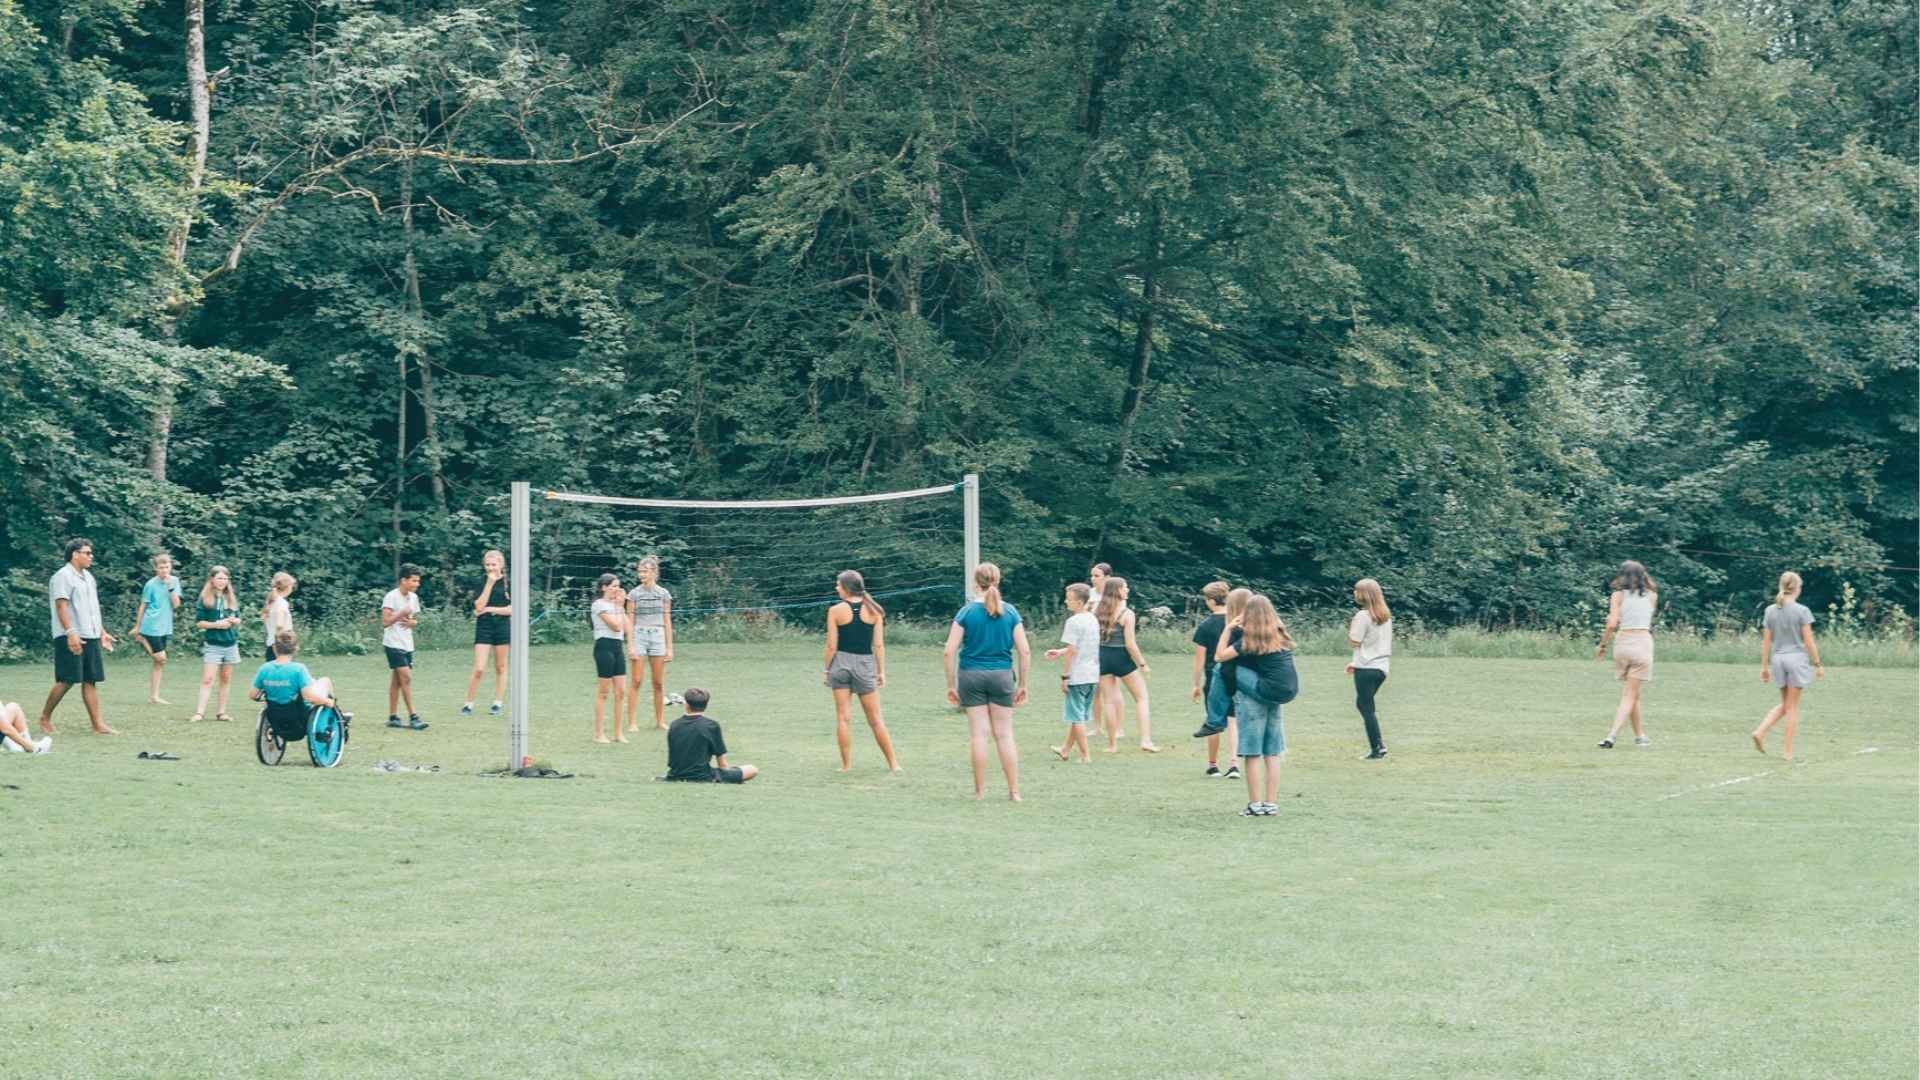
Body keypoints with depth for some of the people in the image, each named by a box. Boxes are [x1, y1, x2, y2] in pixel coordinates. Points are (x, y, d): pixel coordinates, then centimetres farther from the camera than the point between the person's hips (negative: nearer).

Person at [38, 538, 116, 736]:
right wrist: (71, 633, -24)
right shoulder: (63, 577, -9)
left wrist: (102, 632, 21)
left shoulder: (87, 577, 18)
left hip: (91, 637, 8)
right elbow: (61, 606, -16)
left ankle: (98, 725, 0)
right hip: (71, 638, -8)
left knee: (90, 681, 3)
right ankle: (45, 717, 9)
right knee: (67, 680, -6)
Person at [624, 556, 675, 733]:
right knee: (637, 681, -6)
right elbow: (630, 621, 1)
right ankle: (631, 722, -5)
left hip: (658, 637, 2)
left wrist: (669, 647, 4)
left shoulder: (663, 594, 6)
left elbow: (667, 621, 7)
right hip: (639, 636, -2)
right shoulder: (634, 594, 2)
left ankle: (660, 721, 13)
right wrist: (630, 645, -7)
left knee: (658, 683, 5)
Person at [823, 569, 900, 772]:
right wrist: (882, 671, 6)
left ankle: (846, 764, 5)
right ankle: (893, 763, 8)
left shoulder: (835, 611, -6)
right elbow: (879, 644, -1)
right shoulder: (873, 610, 0)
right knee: (875, 719, 8)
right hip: (865, 663, 2)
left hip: (841, 663, -2)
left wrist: (827, 670, 5)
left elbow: (831, 646, -5)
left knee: (843, 717, 5)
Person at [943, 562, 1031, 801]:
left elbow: (950, 651, -7)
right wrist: (1022, 684, 8)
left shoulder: (967, 612, -5)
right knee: (1004, 734, 7)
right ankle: (1014, 791, 7)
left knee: (978, 733, 5)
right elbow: (1025, 651, -2)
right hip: (1002, 675, 1)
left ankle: (980, 790, 9)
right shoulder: (1010, 613, -1)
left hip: (971, 676, -1)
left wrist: (951, 685, 1)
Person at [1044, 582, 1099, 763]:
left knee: (1076, 716, 1)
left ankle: (1086, 755, 1)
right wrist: (1060, 652, 24)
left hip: (1077, 675, -8)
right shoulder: (1093, 619, 9)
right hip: (1092, 674, 8)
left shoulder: (1074, 622, -17)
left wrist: (1064, 676, -14)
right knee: (1079, 715, 18)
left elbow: (1072, 651, -19)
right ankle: (1066, 749, 31)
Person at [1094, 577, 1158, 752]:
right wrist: (1142, 664, -6)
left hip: (1102, 657, 4)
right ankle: (1146, 740, 0)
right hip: (1122, 658, -4)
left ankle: (1112, 744, 12)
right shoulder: (1126, 614, -13)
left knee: (1110, 701, 11)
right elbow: (1130, 644, -16)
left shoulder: (1097, 612, 1)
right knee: (1141, 698, 9)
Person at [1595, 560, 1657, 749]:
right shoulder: (1651, 596, 7)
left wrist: (1602, 645, 3)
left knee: (1632, 694, 18)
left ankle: (1640, 735, 24)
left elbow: (1612, 623, -9)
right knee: (1630, 696, -2)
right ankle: (1612, 735, -20)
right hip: (1643, 642, -1)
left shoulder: (1619, 595, 2)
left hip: (1622, 641, 1)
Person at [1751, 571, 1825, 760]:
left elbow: (1766, 641, 5)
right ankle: (1788, 751, 5)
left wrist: (1764, 666, 11)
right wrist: (1817, 665, 0)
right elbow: (1808, 641, -8)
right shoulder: (1801, 611, -9)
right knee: (1792, 707, 3)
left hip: (1778, 659, 4)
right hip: (1797, 658, -4)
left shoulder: (1770, 611, 4)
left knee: (1785, 705, 18)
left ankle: (1760, 732, -3)